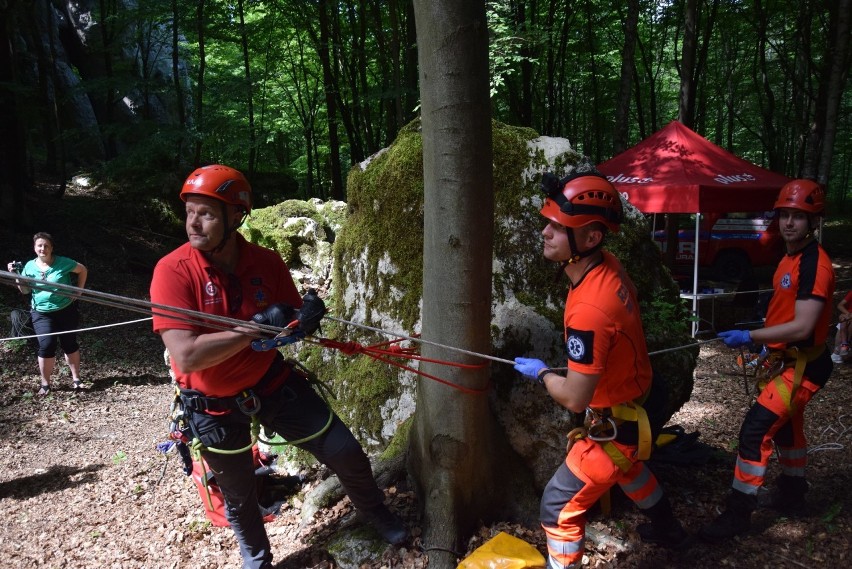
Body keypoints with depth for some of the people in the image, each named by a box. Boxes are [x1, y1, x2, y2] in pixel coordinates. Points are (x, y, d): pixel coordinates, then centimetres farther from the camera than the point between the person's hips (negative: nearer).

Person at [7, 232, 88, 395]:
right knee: (46, 346, -10)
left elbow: (83, 270, 5)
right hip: (42, 314, 1)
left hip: (66, 310, -1)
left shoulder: (62, 263, -8)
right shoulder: (30, 266, -1)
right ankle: (45, 383, 5)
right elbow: (25, 291, 3)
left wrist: (79, 290, 0)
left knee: (70, 344, 8)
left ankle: (76, 378, 22)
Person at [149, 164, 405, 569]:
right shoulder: (173, 271, -23)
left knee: (345, 452, 4)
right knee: (239, 496, 18)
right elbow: (186, 356, -31)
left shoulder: (266, 262, -12)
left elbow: (293, 321, 1)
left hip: (272, 383, 2)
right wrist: (257, 328, -31)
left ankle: (377, 515, 36)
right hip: (215, 407, -2)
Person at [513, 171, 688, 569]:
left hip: (618, 422, -9)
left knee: (559, 508, 2)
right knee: (626, 466, 37)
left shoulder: (588, 310, -37)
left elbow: (575, 398, -29)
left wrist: (540, 373, -12)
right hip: (639, 398, 9)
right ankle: (668, 530, 61)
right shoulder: (609, 266, -12)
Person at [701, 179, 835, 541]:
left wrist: (749, 337, -26)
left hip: (802, 366, -10)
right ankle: (792, 497, 43)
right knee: (786, 426, 24)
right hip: (785, 360, 10)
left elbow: (802, 327, -27)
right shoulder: (790, 257, 8)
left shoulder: (814, 263, -21)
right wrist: (763, 345, 15)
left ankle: (738, 513, -2)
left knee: (755, 430, -13)